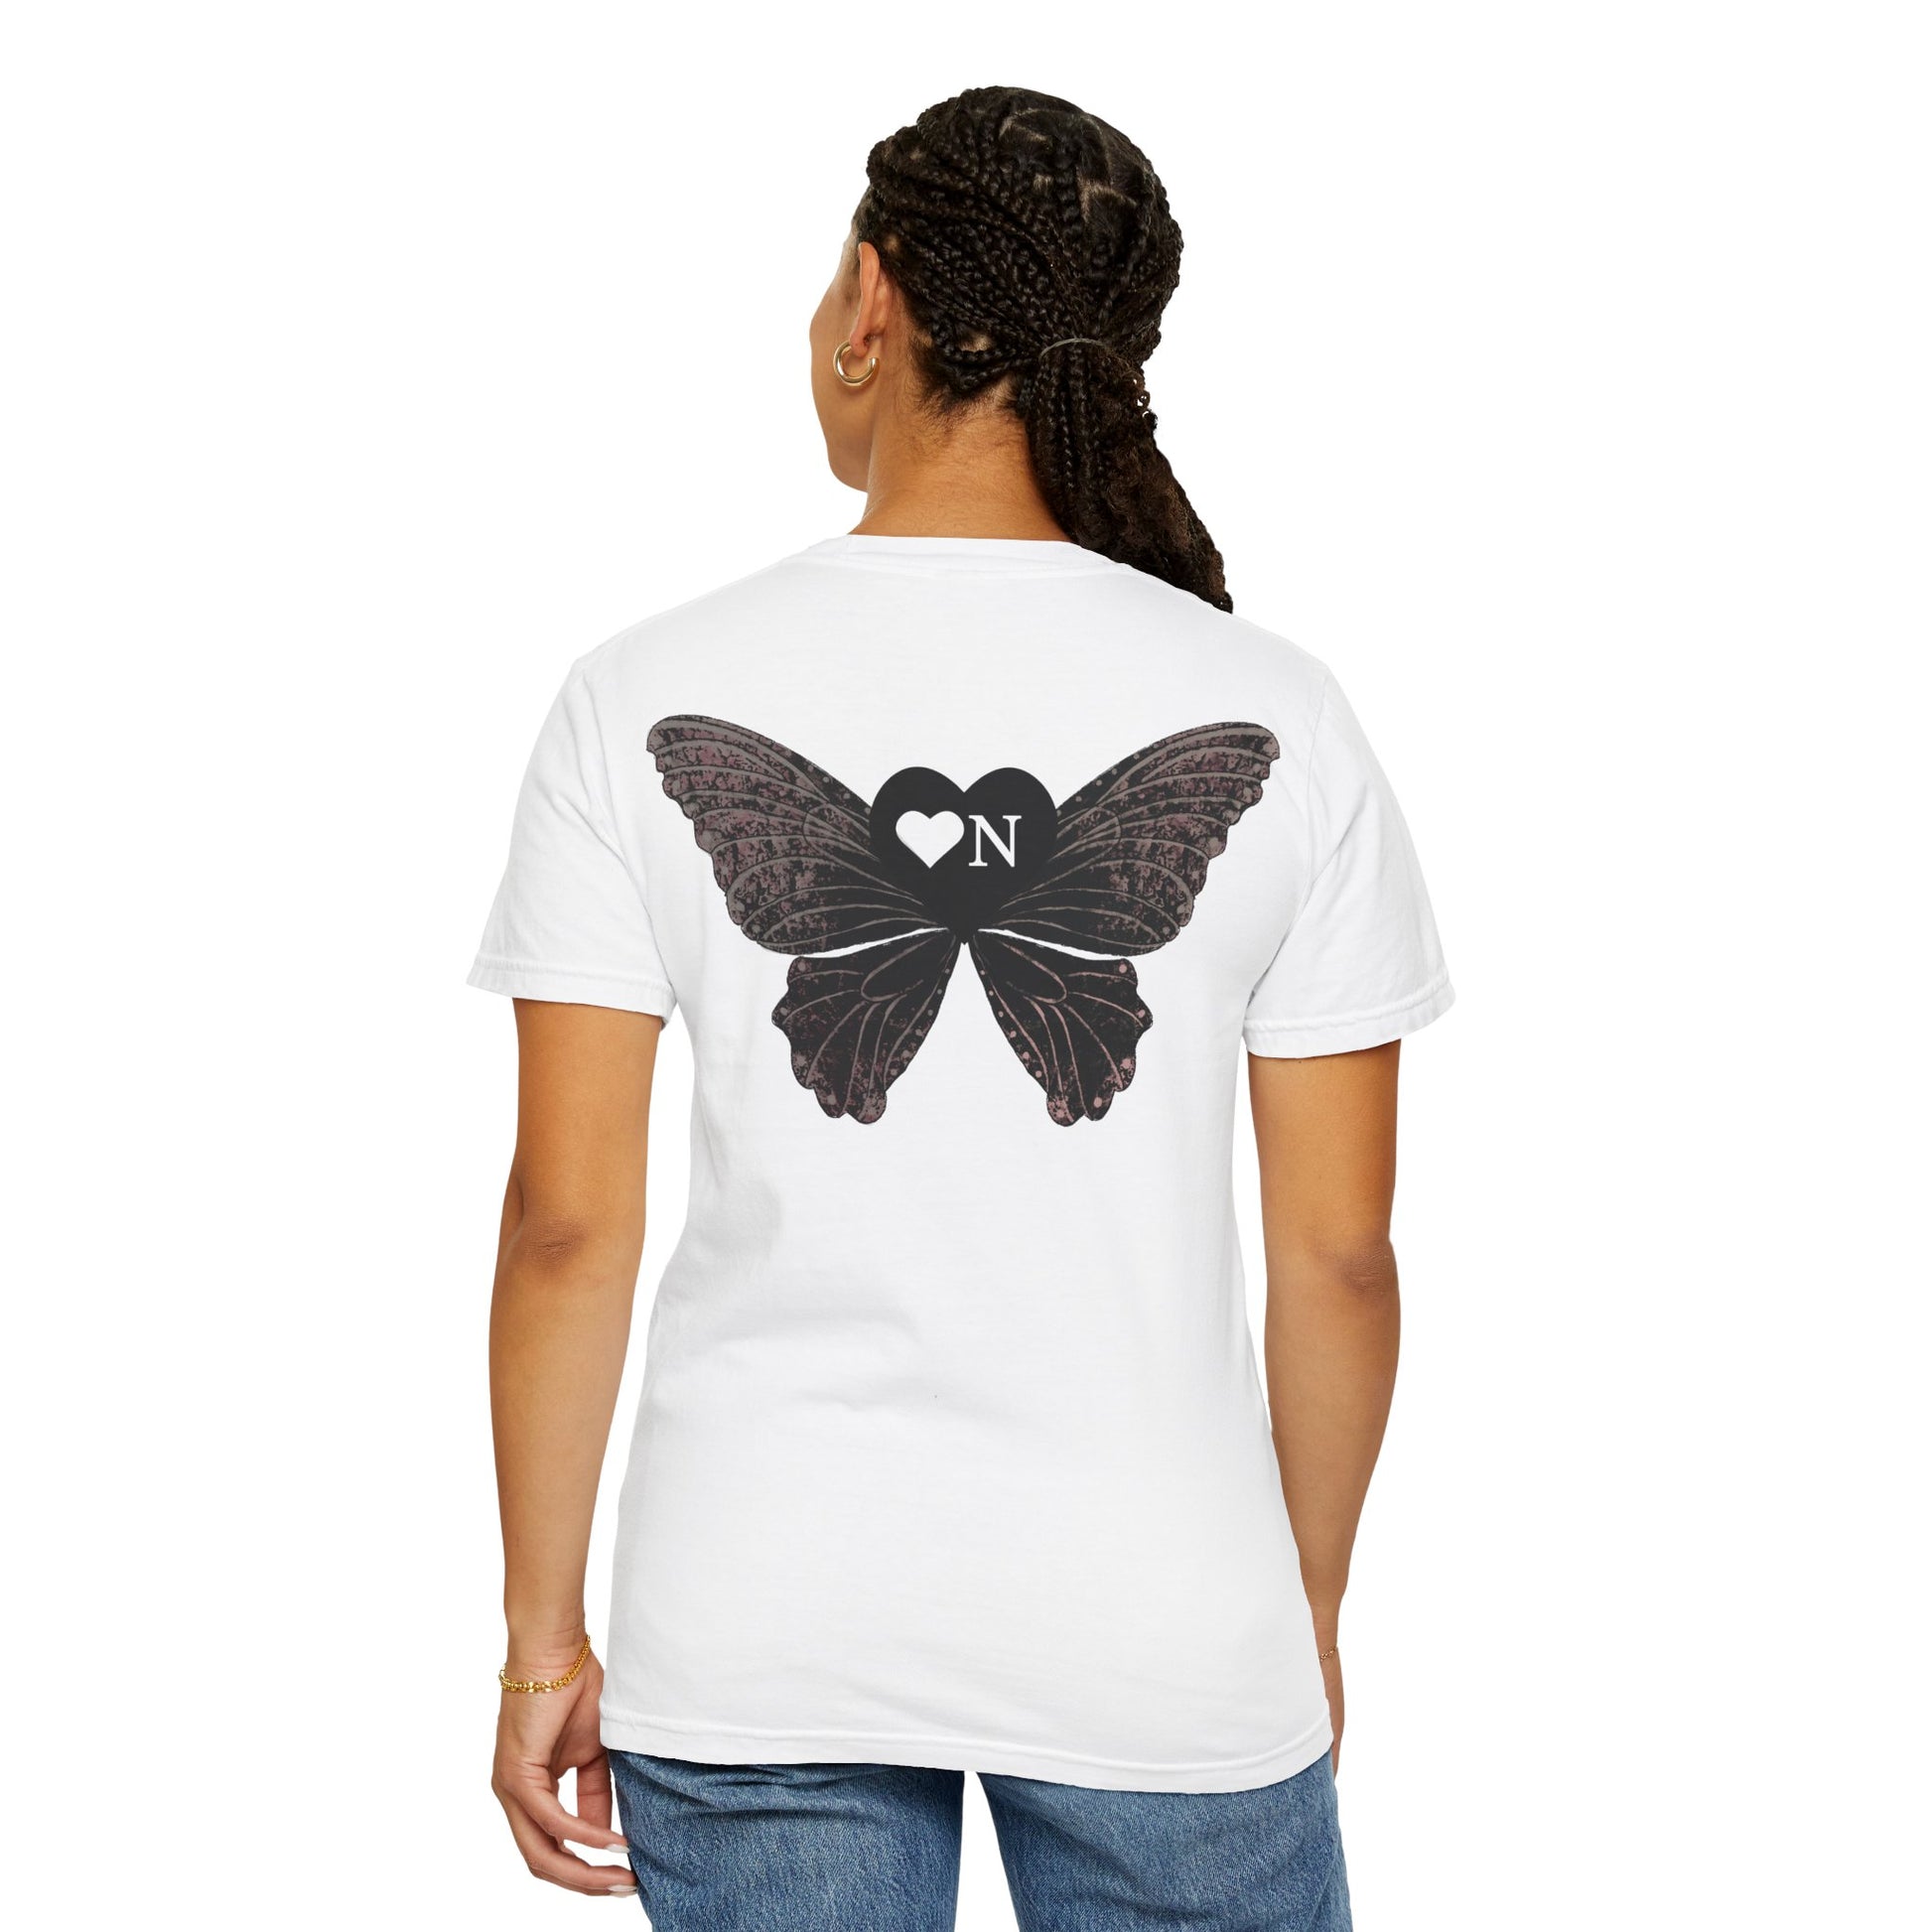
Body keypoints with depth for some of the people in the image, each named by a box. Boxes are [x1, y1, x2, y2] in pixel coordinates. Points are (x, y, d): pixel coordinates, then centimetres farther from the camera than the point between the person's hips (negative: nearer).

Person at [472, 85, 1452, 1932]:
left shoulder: (645, 702, -7)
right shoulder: (1273, 721, -6)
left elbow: (568, 1220, -6)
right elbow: (1338, 1249, -2)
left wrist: (542, 1634, 5)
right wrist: (1309, 1615, 12)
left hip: (757, 1632, 0)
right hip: (1167, 1640, 0)